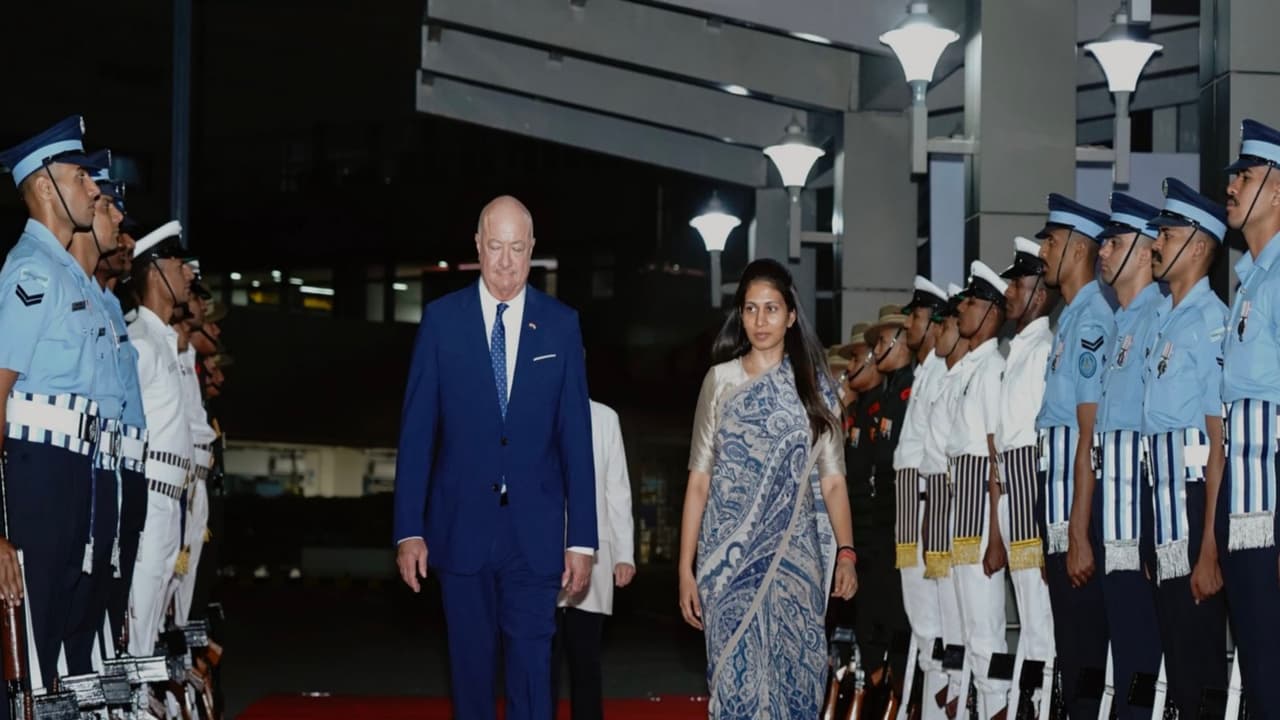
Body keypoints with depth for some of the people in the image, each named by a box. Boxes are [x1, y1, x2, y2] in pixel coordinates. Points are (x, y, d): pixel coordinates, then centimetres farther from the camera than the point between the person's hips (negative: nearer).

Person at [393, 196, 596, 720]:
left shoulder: (561, 324, 3)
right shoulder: (441, 319, 1)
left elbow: (576, 436, 2)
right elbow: (416, 431, 1)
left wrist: (582, 538, -1)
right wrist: (408, 529, -4)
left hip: (535, 531, 0)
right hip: (461, 525, 0)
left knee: (532, 667, -3)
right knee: (471, 665, 10)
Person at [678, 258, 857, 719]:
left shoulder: (814, 387, 8)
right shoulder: (721, 380, 5)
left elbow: (831, 480, 4)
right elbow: (699, 480, 3)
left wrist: (845, 554, -11)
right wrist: (685, 568, -3)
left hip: (794, 558, 1)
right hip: (730, 556, -1)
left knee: (794, 675, 0)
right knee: (737, 677, -4)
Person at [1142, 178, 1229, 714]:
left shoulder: (1210, 320, -11)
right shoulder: (1161, 319, 14)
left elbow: (1220, 442, -15)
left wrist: (1210, 550, -18)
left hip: (1194, 493, -8)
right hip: (1158, 491, 8)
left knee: (1200, 658, -3)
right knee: (1173, 648, 12)